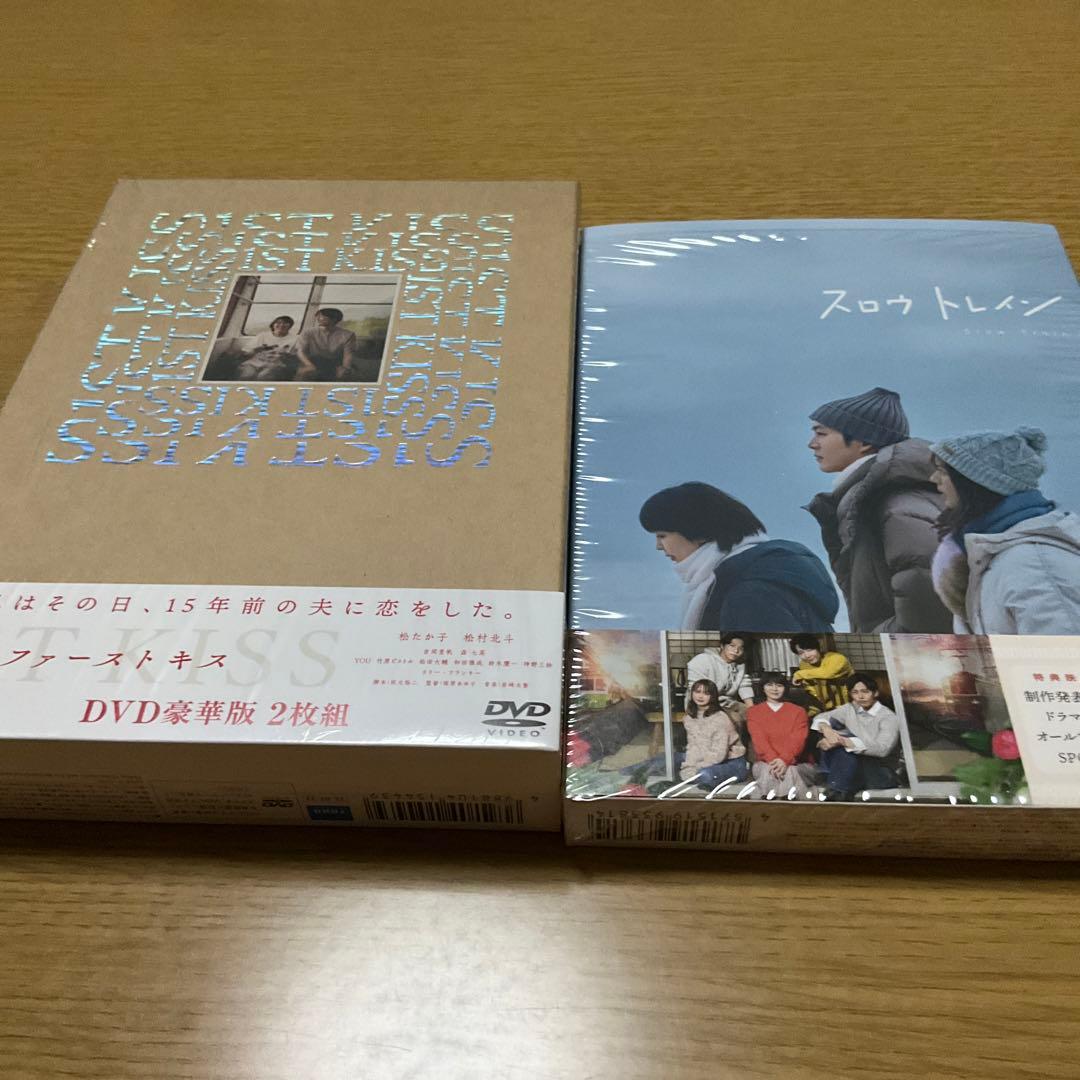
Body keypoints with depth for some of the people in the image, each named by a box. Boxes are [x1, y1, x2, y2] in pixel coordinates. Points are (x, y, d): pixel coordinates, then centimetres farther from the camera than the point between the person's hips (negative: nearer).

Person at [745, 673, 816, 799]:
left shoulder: (798, 711, 11)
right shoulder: (753, 712, 13)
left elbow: (798, 740, -6)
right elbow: (759, 739, -4)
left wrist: (785, 760, -26)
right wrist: (773, 760, -24)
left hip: (797, 763, 0)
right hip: (766, 762, 1)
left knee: (789, 771, -34)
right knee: (768, 771, -33)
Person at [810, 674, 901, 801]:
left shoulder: (888, 717, -12)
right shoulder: (850, 709, 8)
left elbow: (882, 748, -29)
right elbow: (821, 717, 1)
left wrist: (842, 741, -35)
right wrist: (826, 730, -25)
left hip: (884, 773, -6)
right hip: (852, 768, 6)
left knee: (847, 749, -33)